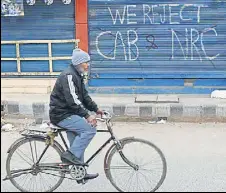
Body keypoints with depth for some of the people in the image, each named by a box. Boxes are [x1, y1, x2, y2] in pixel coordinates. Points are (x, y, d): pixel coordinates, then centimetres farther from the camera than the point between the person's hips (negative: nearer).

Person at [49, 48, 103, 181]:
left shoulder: (78, 75, 13)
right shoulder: (68, 76, -19)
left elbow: (84, 96, 16)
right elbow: (73, 100, -27)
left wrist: (96, 109, 5)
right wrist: (87, 116, -30)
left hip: (69, 114, 10)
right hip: (61, 114, -10)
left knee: (77, 143, 13)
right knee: (90, 129, -19)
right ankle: (70, 155, -14)